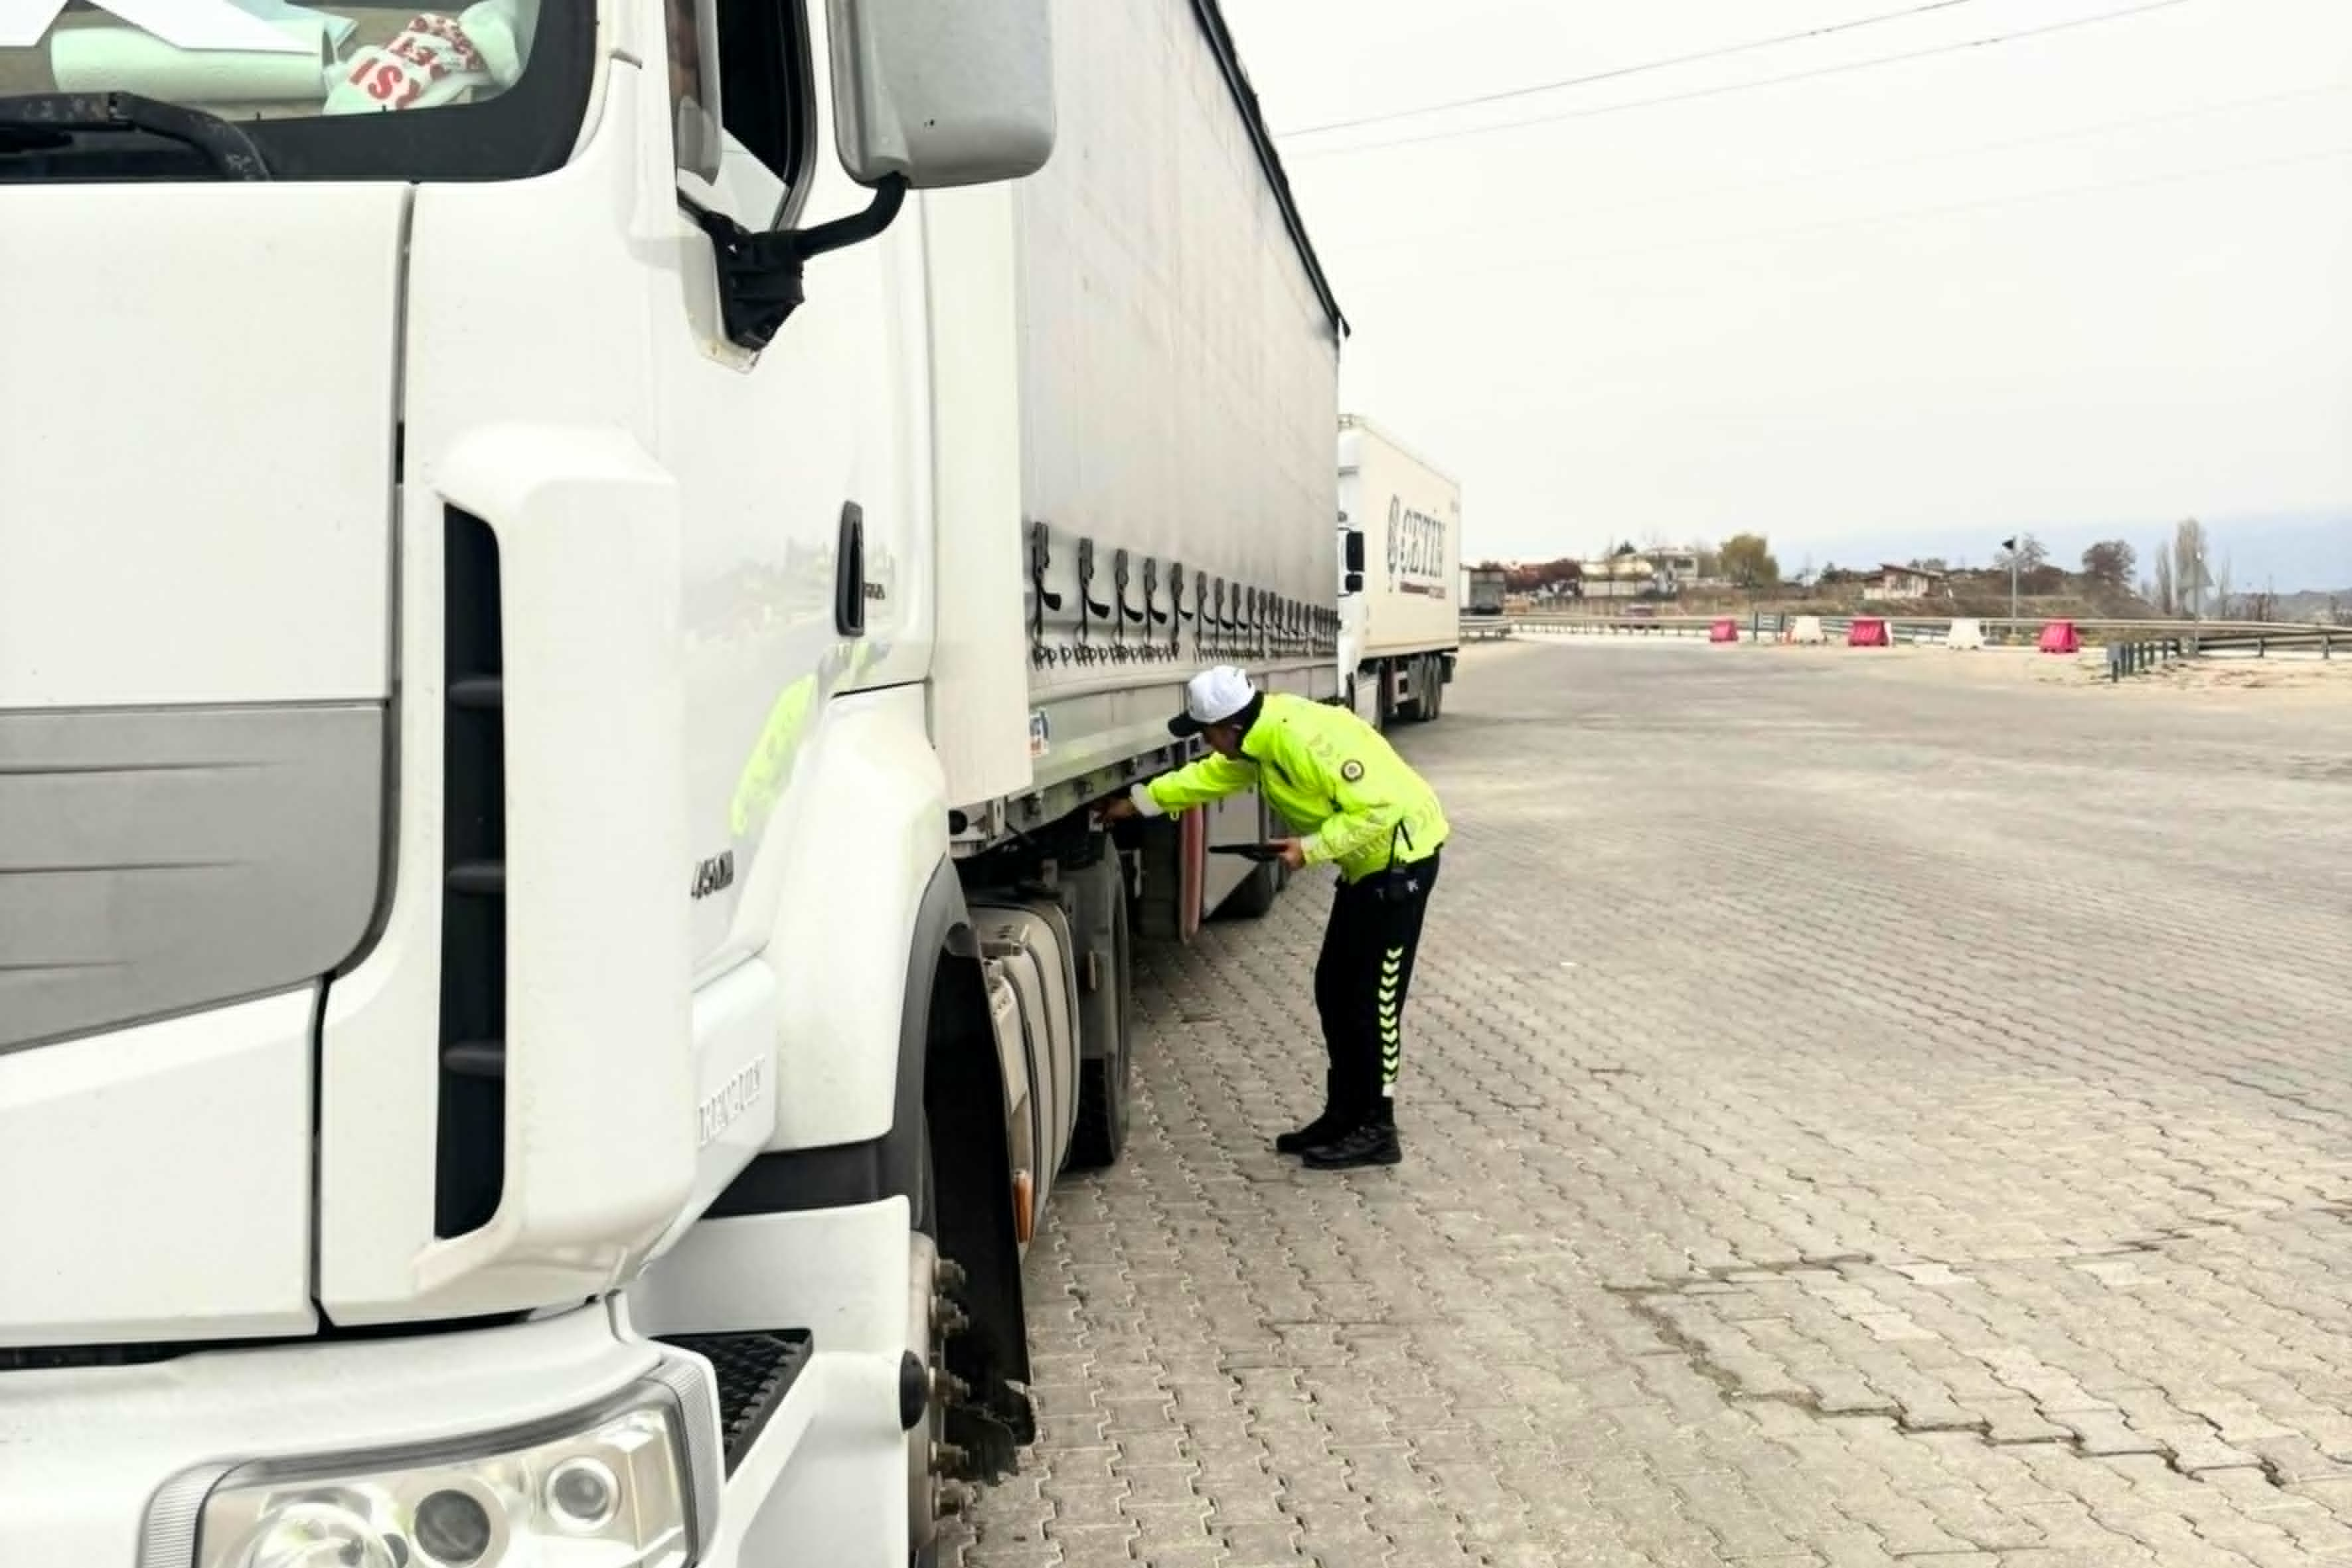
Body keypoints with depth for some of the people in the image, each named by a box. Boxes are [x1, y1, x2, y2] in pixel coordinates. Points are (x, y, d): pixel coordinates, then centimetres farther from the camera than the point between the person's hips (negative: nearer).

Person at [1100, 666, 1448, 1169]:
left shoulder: (1310, 739, -29)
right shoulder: (1259, 741, 2)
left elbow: (1379, 808, -30)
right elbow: (1210, 777, 20)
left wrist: (1311, 849, -24)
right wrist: (1141, 801, 18)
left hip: (1401, 856, -10)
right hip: (1367, 861, 10)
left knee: (1373, 997, -6)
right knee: (1334, 989, 11)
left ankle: (1377, 1130, 2)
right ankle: (1345, 1114, 20)